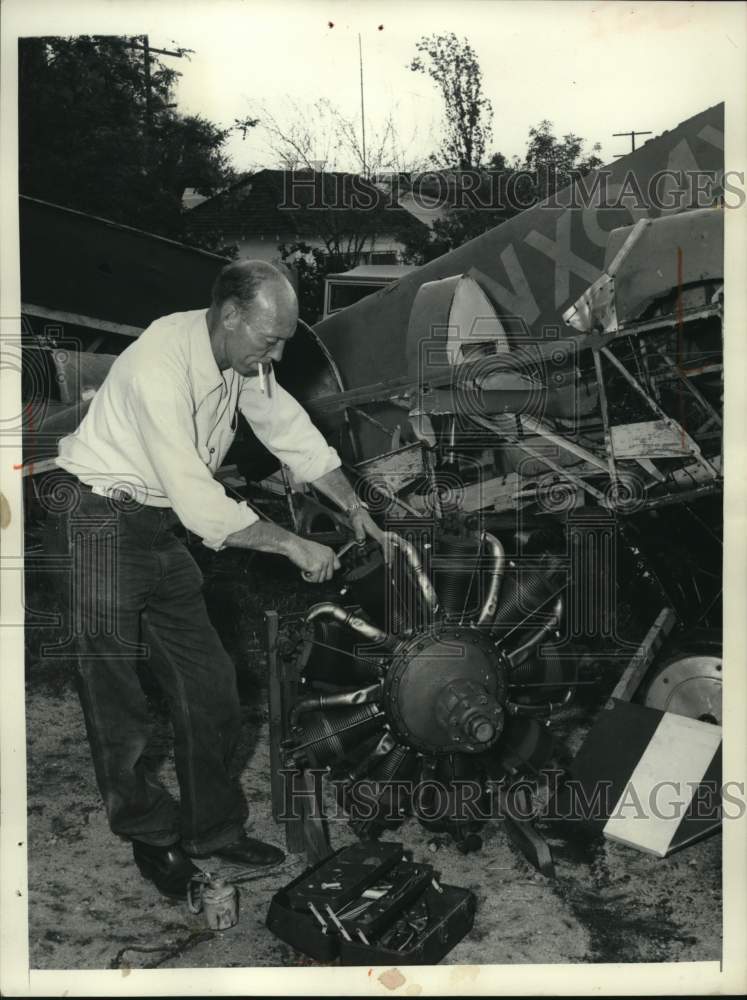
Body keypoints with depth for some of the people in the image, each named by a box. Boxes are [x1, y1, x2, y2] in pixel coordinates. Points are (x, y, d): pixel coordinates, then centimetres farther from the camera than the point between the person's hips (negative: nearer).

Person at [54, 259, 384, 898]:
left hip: (161, 528, 8)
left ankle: (213, 829, 24)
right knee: (118, 704, 3)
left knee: (210, 688, 9)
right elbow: (199, 505, -31)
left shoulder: (241, 358, -3)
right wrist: (294, 546, -23)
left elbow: (294, 433, 10)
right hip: (101, 526, -8)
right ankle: (152, 838, 23)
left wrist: (355, 507, 7)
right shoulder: (160, 367, -29)